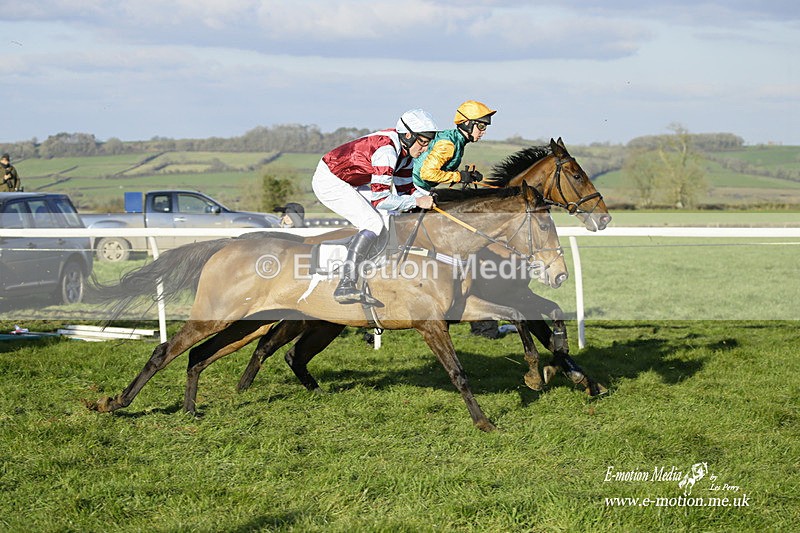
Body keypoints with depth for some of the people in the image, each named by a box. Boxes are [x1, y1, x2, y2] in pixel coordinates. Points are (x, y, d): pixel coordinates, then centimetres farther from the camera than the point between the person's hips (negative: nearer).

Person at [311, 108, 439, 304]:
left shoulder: (403, 148, 1)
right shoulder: (387, 151, -29)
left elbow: (404, 187, 9)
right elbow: (380, 199, -29)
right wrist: (416, 202, -24)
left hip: (345, 181, 10)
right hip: (329, 181, -10)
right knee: (374, 224, -21)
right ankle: (345, 286, -30)